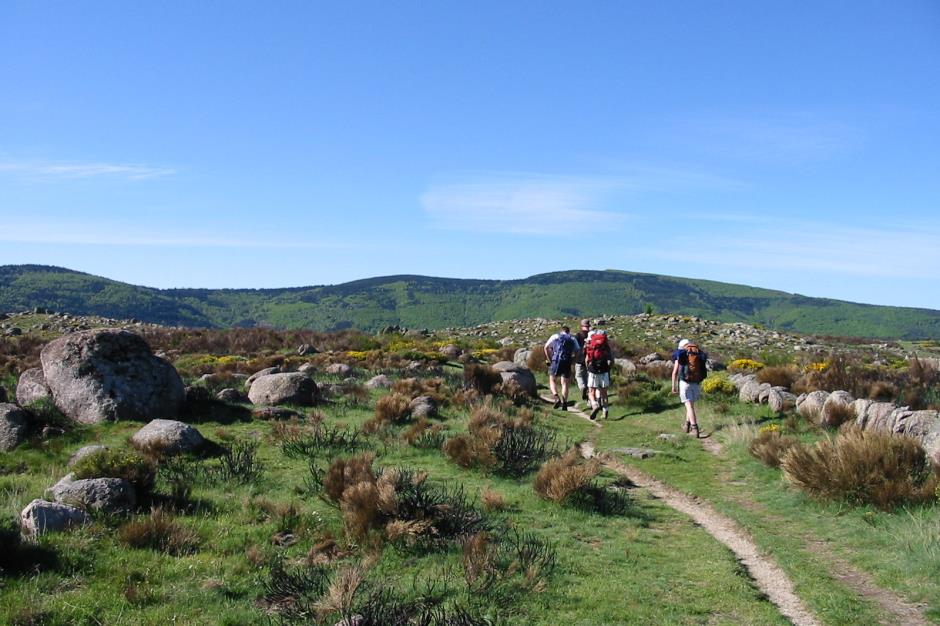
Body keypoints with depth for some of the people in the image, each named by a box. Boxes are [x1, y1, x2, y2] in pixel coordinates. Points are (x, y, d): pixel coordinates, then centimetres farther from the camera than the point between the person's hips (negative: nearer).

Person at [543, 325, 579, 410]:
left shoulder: (555, 336, 14)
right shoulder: (573, 339, 19)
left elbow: (546, 347, 7)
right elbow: (578, 351, 10)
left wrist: (549, 360, 12)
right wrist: (571, 361, 13)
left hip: (556, 361, -1)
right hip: (567, 363, 2)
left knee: (552, 381, 10)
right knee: (564, 383, 8)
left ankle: (556, 398, -13)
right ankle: (564, 403, 0)